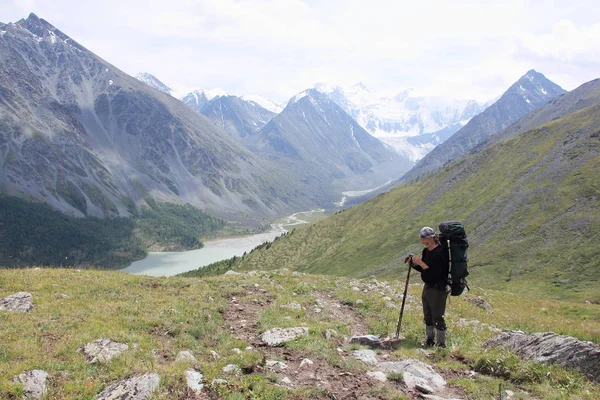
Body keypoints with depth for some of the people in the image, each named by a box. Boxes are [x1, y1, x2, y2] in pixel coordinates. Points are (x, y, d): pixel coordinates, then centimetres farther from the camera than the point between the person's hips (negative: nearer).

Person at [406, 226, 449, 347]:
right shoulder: (426, 251, 8)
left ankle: (441, 343, 5)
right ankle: (429, 341, 29)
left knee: (437, 318, -5)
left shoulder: (440, 253, -20)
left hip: (438, 289, -9)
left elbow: (434, 273, -26)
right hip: (427, 287, 9)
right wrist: (414, 263, 0)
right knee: (428, 317, 17)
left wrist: (420, 262, -25)